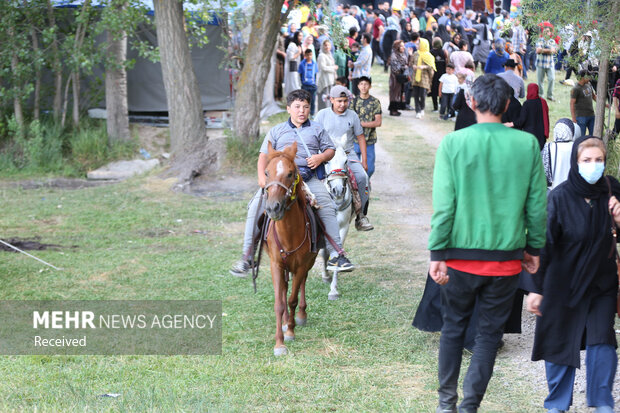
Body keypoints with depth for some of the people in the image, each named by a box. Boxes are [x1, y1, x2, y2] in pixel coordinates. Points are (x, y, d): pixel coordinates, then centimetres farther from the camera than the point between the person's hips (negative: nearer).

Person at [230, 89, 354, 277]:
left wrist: (321, 157, -4)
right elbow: (264, 155, 13)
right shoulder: (276, 131, 18)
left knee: (327, 207, -24)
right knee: (256, 207, -21)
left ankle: (336, 254, -19)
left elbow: (331, 149, 20)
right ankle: (246, 257, -16)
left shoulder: (317, 130, 18)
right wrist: (262, 176, -4)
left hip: (308, 178, 0)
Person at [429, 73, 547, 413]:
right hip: (507, 256, 0)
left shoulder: (453, 143, -8)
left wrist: (437, 253, -5)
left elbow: (443, 204, -11)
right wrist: (534, 248, 12)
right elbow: (537, 204, 0)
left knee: (453, 327, 16)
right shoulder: (527, 144, -5)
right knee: (490, 333, 10)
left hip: (461, 254, 0)